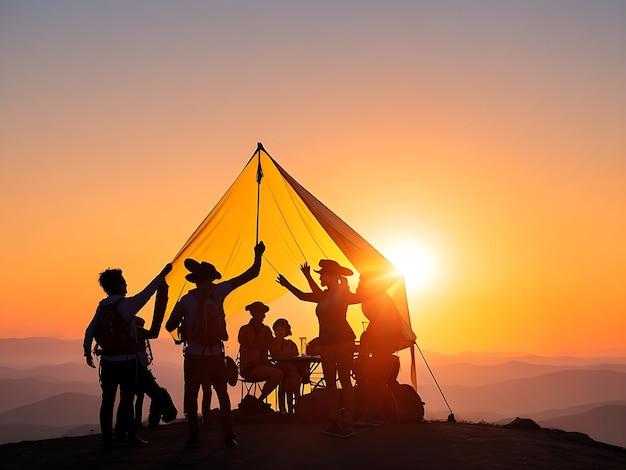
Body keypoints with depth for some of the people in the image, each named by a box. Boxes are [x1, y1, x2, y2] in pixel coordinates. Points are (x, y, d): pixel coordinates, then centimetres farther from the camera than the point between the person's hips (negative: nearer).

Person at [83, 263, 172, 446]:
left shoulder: (101, 307, 4)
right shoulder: (124, 305, -14)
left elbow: (89, 331, 7)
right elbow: (145, 294, -14)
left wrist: (87, 352, 19)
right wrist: (163, 274, -9)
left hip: (107, 360, 6)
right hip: (125, 360, -6)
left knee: (108, 398, 9)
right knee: (126, 398, 3)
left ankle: (107, 436, 15)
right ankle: (121, 435, 6)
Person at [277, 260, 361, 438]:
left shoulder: (342, 292, -4)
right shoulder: (326, 295, 18)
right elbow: (303, 296, 25)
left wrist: (308, 278, -20)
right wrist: (287, 285, 25)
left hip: (343, 340, -9)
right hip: (326, 342, 9)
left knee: (344, 379, -8)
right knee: (330, 381, 7)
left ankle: (348, 423, -7)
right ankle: (335, 422, 11)